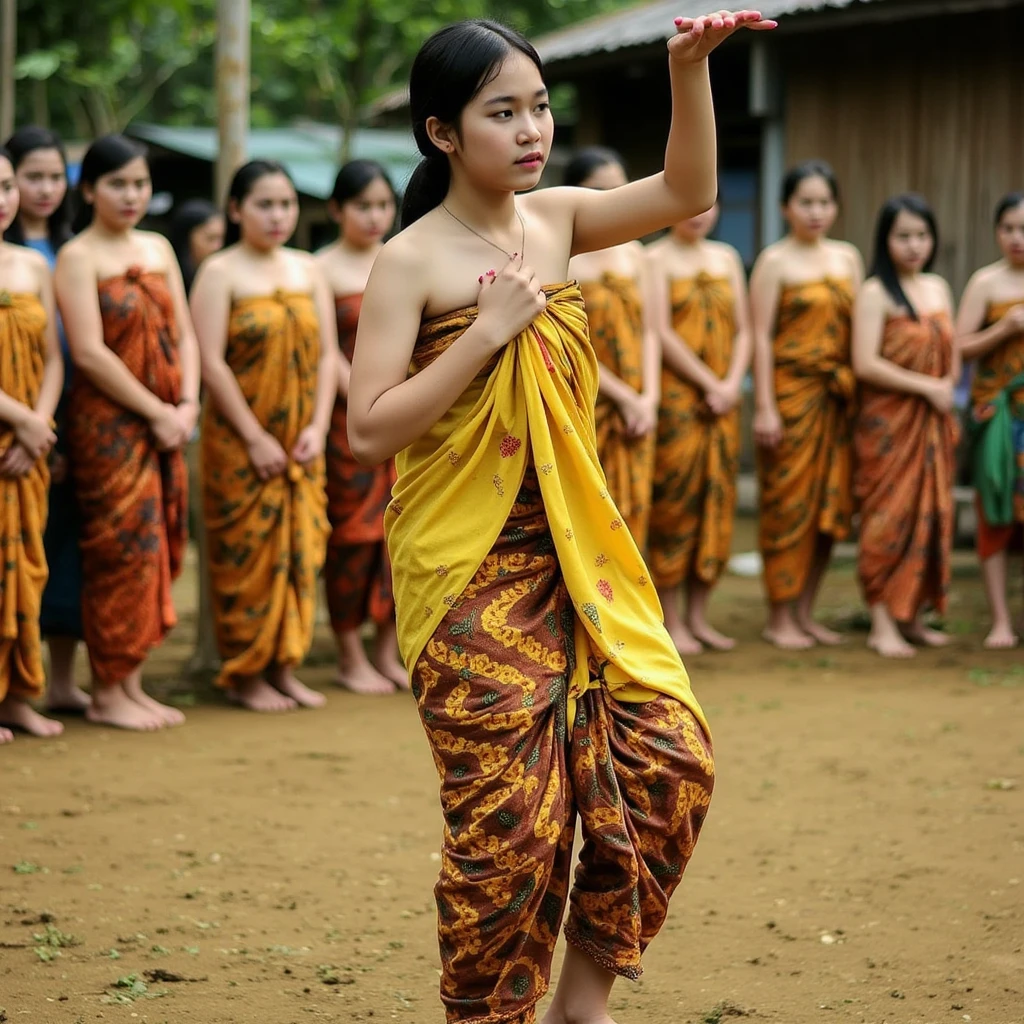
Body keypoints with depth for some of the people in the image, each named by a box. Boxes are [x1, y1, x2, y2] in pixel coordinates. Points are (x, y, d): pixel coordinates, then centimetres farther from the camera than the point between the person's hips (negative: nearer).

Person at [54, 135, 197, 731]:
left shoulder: (158, 249, 13)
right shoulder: (78, 257, -6)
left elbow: (183, 332, 11)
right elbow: (89, 352, -14)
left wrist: (188, 403, -5)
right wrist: (156, 412, -14)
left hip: (166, 424, 6)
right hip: (108, 424, -6)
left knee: (159, 549, 7)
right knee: (121, 552, -5)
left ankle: (133, 682, 15)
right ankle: (107, 694, 3)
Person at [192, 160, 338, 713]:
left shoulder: (307, 270, 10)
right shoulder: (220, 272, -6)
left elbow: (328, 353, 8)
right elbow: (212, 362, -13)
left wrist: (317, 428, -5)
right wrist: (256, 439, -15)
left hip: (300, 442, 5)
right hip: (240, 440, -5)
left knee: (300, 549, 5)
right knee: (247, 552, -1)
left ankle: (283, 667, 14)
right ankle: (244, 673, 8)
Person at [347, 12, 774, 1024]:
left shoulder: (553, 220, 7)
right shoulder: (411, 262, -9)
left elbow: (686, 192, 5)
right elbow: (368, 429, -15)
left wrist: (690, 66, -8)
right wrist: (486, 331, -19)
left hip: (575, 556, 6)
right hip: (469, 572, -6)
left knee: (669, 757, -3)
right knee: (509, 816, -5)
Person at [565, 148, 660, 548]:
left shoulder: (632, 253, 12)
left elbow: (649, 330, 10)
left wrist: (649, 398, -4)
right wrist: (626, 398, -11)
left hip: (635, 414, 6)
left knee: (629, 518, 6)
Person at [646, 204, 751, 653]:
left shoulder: (727, 257, 15)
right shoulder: (657, 259, -2)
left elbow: (742, 329, 12)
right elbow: (662, 333, -10)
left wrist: (732, 384, -3)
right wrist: (710, 383, -12)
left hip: (721, 401, 6)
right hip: (675, 396, -6)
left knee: (716, 501, 5)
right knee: (674, 500, -5)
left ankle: (697, 616, 11)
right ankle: (671, 621, -2)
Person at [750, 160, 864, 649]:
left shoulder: (847, 257, 13)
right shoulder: (774, 261, -3)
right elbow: (761, 336, -8)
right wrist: (764, 406, -14)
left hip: (836, 397, 5)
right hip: (790, 392, -5)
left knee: (831, 505, 6)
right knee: (787, 503, -2)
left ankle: (805, 612, 16)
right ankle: (779, 618, 5)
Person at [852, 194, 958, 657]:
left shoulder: (939, 288, 12)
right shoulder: (875, 293, -8)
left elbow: (953, 356, 16)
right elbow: (865, 363, -16)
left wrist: (947, 387, -5)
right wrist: (928, 386, -14)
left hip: (933, 423, 6)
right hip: (889, 423, -6)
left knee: (931, 515, 6)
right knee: (889, 517, -6)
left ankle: (913, 617, 14)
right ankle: (882, 624, -4)